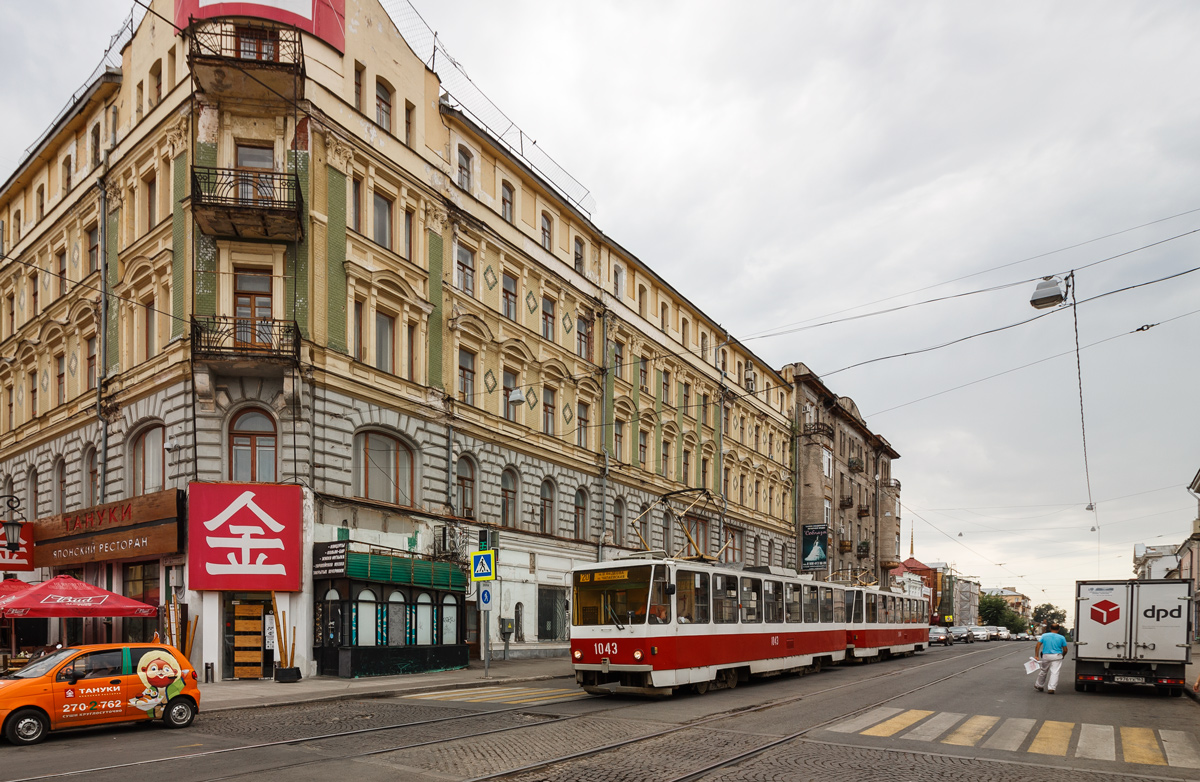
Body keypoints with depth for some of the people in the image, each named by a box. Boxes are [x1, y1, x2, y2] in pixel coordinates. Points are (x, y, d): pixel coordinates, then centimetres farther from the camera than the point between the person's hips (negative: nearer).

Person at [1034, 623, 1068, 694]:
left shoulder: (1044, 635, 3)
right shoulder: (1061, 638, 0)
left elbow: (1037, 646, -4)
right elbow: (1065, 650, 1)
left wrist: (1036, 656, -3)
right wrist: (1062, 655, 21)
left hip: (1046, 656, 2)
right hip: (1057, 656, -2)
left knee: (1043, 671, 16)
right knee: (1054, 672, -3)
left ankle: (1039, 686, 30)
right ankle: (1051, 688, -12)